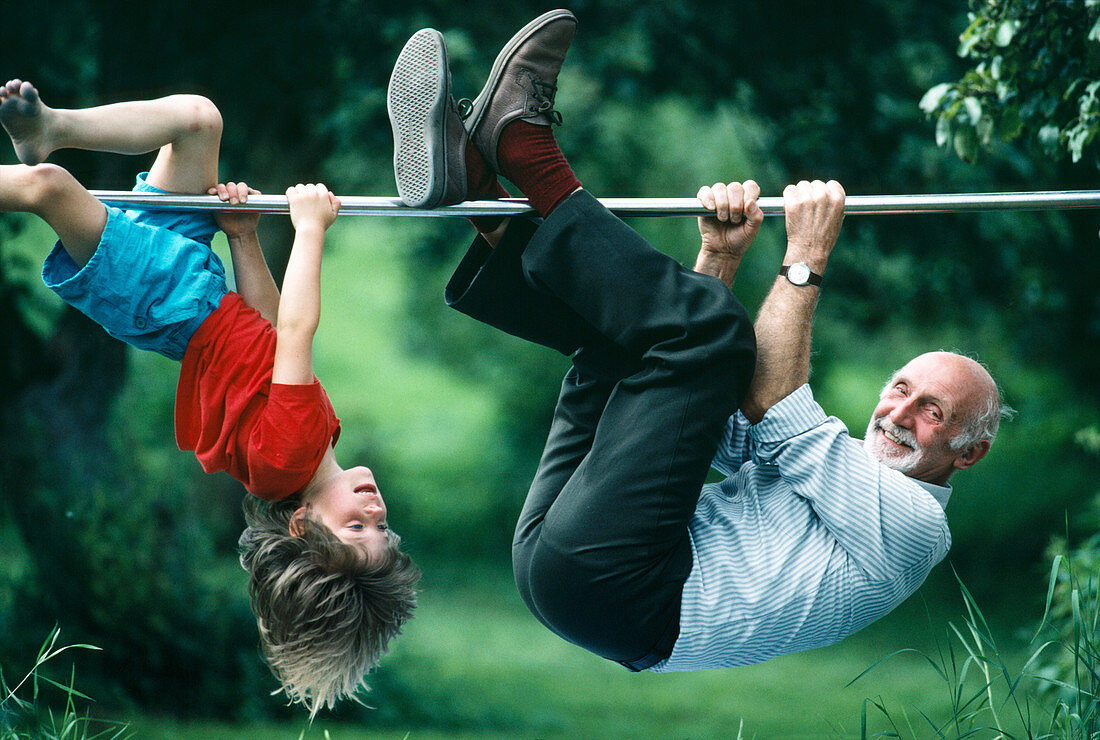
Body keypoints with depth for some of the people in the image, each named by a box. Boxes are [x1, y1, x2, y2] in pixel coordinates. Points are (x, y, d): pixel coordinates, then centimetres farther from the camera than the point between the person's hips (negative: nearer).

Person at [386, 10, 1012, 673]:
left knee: (710, 326, -14)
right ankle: (471, 180, 0)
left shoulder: (913, 526, 4)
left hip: (619, 593, -9)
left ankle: (524, 148, -4)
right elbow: (712, 424, 25)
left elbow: (776, 413, -5)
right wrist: (722, 257, 16)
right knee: (634, 323, 20)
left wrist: (806, 260, -3)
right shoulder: (835, 471, 32)